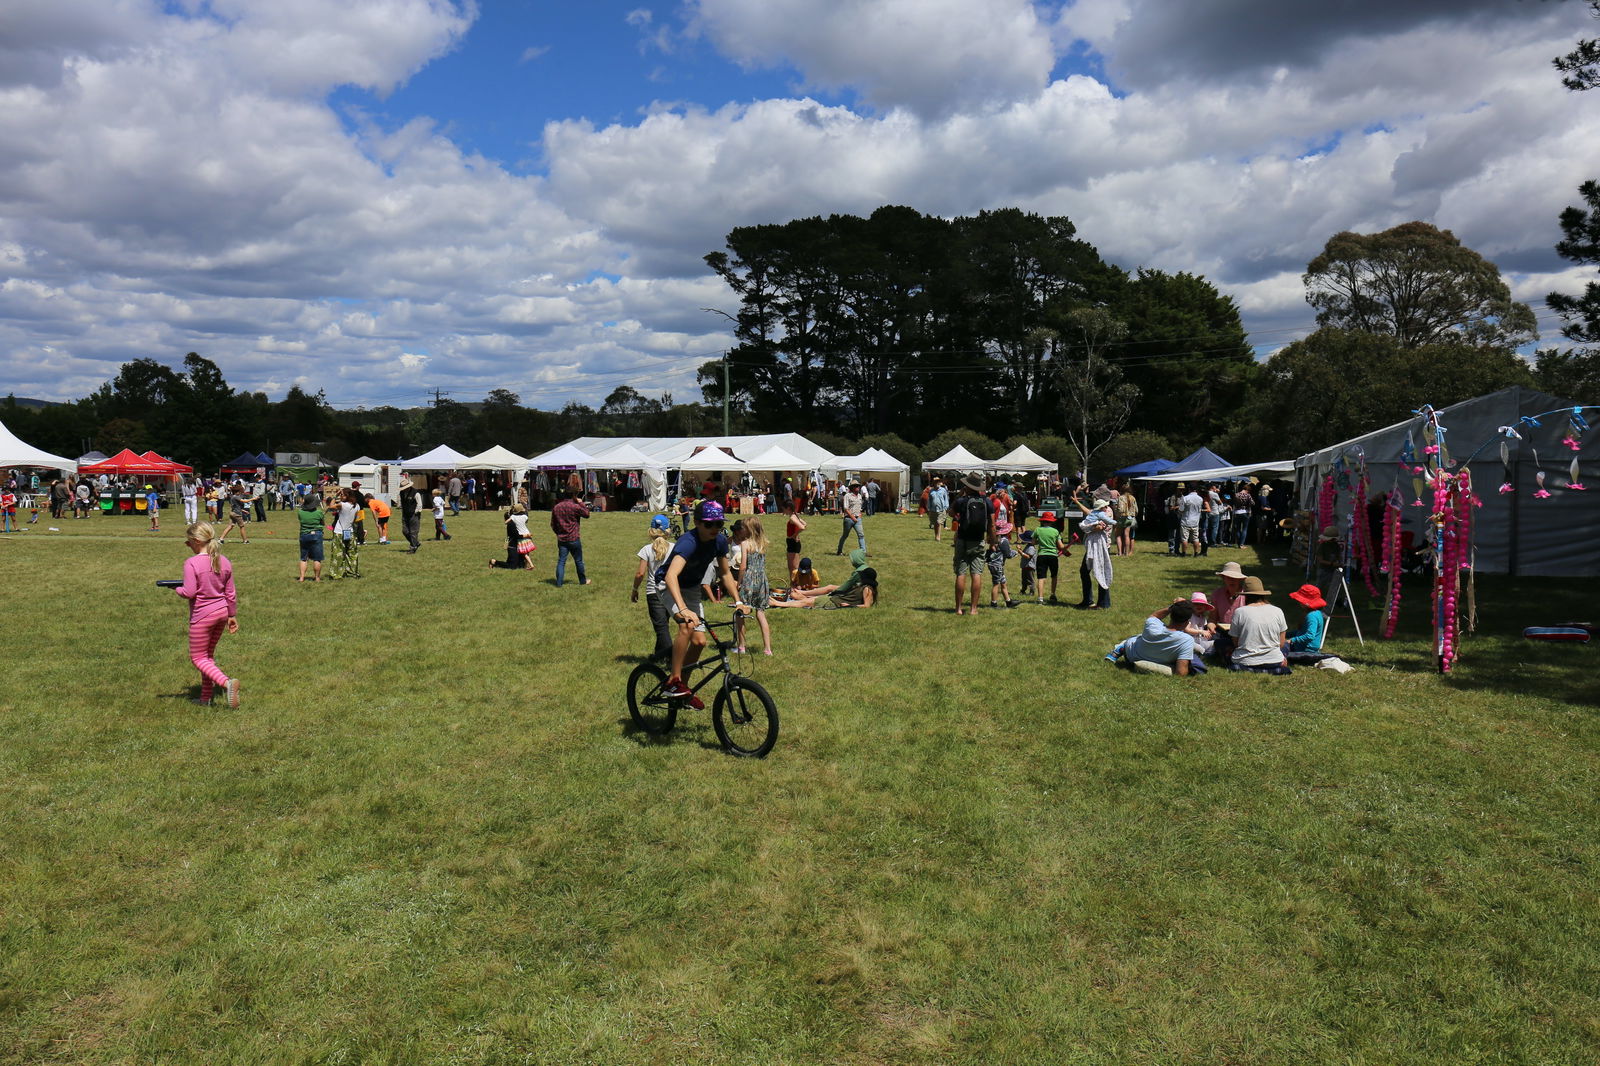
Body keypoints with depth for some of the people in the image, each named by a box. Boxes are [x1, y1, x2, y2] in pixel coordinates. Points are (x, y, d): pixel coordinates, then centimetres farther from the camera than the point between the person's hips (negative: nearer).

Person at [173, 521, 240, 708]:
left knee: (198, 658, 6)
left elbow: (189, 593, -20)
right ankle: (206, 697, 26)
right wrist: (232, 616, 16)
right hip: (222, 613, 7)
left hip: (202, 616, -7)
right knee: (208, 655, 20)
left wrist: (176, 589, 1)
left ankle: (227, 682, -18)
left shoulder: (191, 563, -18)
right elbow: (231, 593, 7)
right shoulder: (224, 561, 2)